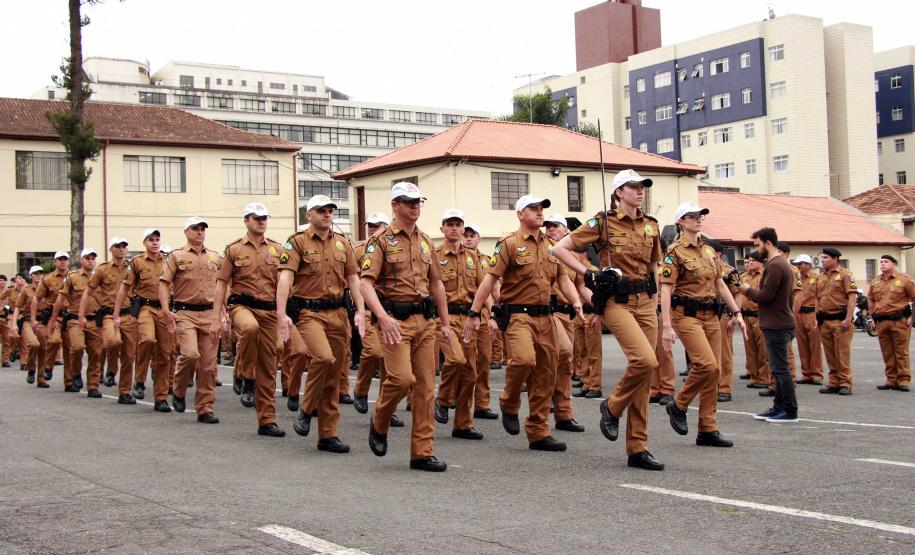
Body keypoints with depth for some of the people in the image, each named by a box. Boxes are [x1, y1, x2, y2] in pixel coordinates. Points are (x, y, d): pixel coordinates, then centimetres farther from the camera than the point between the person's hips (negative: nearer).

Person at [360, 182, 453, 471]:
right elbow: (366, 282, -13)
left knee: (425, 385, 3)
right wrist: (383, 317, -26)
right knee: (402, 377, -18)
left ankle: (422, 452, 9)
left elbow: (436, 283, 22)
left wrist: (445, 323, 18)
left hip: (425, 320, 6)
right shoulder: (381, 240, -3)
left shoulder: (425, 241, 16)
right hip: (395, 319, -6)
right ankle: (379, 423, 12)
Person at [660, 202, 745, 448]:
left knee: (712, 371, 4)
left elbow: (719, 284, 20)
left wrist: (736, 312, 13)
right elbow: (666, 290, -12)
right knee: (707, 365, -21)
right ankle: (678, 406, 3)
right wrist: (667, 326, -20)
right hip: (687, 314, -7)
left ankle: (708, 430, 9)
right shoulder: (675, 252, -7)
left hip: (710, 315, 7)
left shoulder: (709, 250, 15)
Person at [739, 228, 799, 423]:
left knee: (780, 368, -6)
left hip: (776, 325, -11)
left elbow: (765, 296, -21)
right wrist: (752, 291, 11)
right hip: (781, 323, 11)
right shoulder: (783, 263, 17)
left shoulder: (775, 266, -17)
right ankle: (779, 407, 20)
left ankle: (790, 411, -2)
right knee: (779, 368, 14)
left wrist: (748, 290, -4)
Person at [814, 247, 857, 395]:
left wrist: (848, 319, -17)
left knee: (842, 353, -6)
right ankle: (834, 383, 14)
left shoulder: (845, 275, -5)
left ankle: (845, 384, -1)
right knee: (830, 355, 9)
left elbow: (852, 297, -11)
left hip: (840, 320, -7)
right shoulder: (821, 277, 16)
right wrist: (817, 318, 14)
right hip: (825, 321, 7)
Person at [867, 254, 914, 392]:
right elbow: (870, 299, 24)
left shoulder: (904, 279, -4)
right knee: (887, 353, 9)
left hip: (899, 321, -5)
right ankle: (891, 380, 16)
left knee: (901, 352, -2)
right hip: (881, 322, 5)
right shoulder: (875, 282, 11)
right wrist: (873, 315, 16)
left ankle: (903, 380, 2)